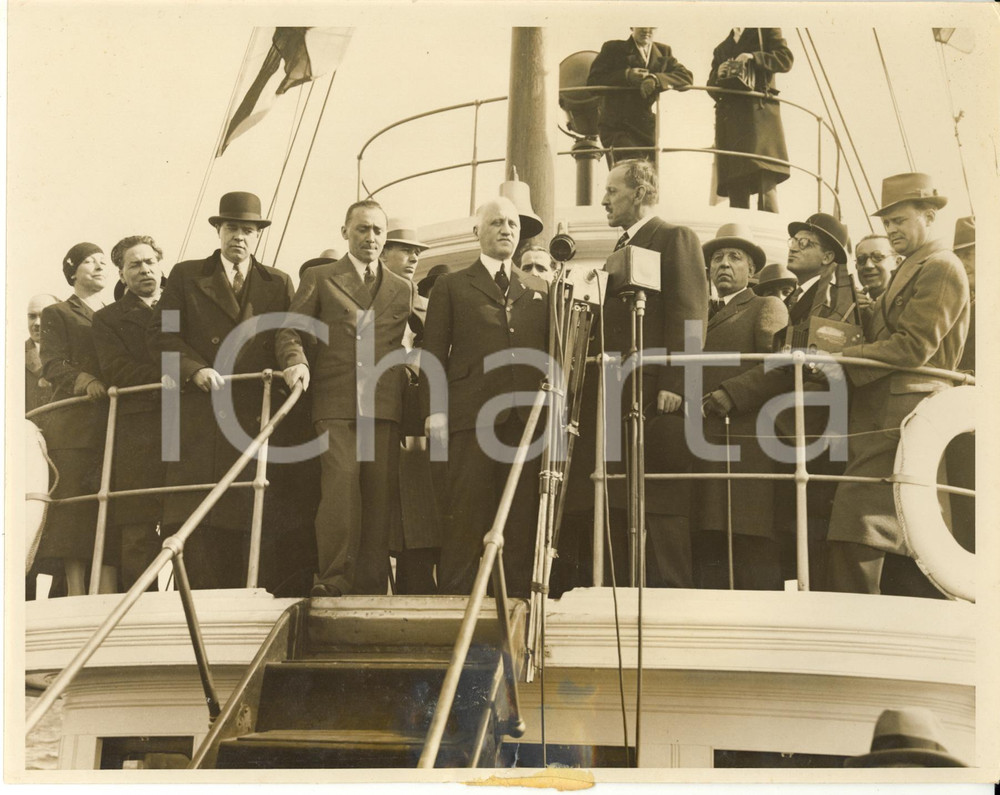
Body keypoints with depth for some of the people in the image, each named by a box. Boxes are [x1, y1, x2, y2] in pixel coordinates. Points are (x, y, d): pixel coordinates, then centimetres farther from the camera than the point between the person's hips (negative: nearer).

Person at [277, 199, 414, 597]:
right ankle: (333, 580, -8)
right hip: (335, 403, -3)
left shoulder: (403, 289, 20)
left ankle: (372, 585, 7)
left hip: (385, 405, 3)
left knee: (381, 493, 0)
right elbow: (291, 329, 5)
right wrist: (296, 361, -14)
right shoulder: (319, 278, 12)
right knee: (340, 485, -14)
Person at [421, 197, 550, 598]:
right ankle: (454, 597, -2)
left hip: (528, 417, 3)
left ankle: (517, 597, 5)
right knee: (467, 516, -6)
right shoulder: (451, 286, 13)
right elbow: (433, 352, 7)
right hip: (473, 415, -3)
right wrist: (435, 411, -4)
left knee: (523, 518, 0)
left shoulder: (540, 290, 21)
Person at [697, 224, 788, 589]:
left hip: (746, 445, -6)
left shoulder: (766, 307, 10)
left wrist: (718, 400, -13)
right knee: (707, 548, -2)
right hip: (706, 445, 6)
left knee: (753, 552, -13)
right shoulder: (705, 318, 29)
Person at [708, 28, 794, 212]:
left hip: (759, 113, -5)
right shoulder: (721, 49, 28)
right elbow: (712, 89, 23)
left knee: (765, 183, -19)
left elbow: (786, 59, 2)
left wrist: (754, 57, -9)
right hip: (730, 120, 5)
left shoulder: (765, 31, 16)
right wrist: (718, 74, 1)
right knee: (736, 188, -3)